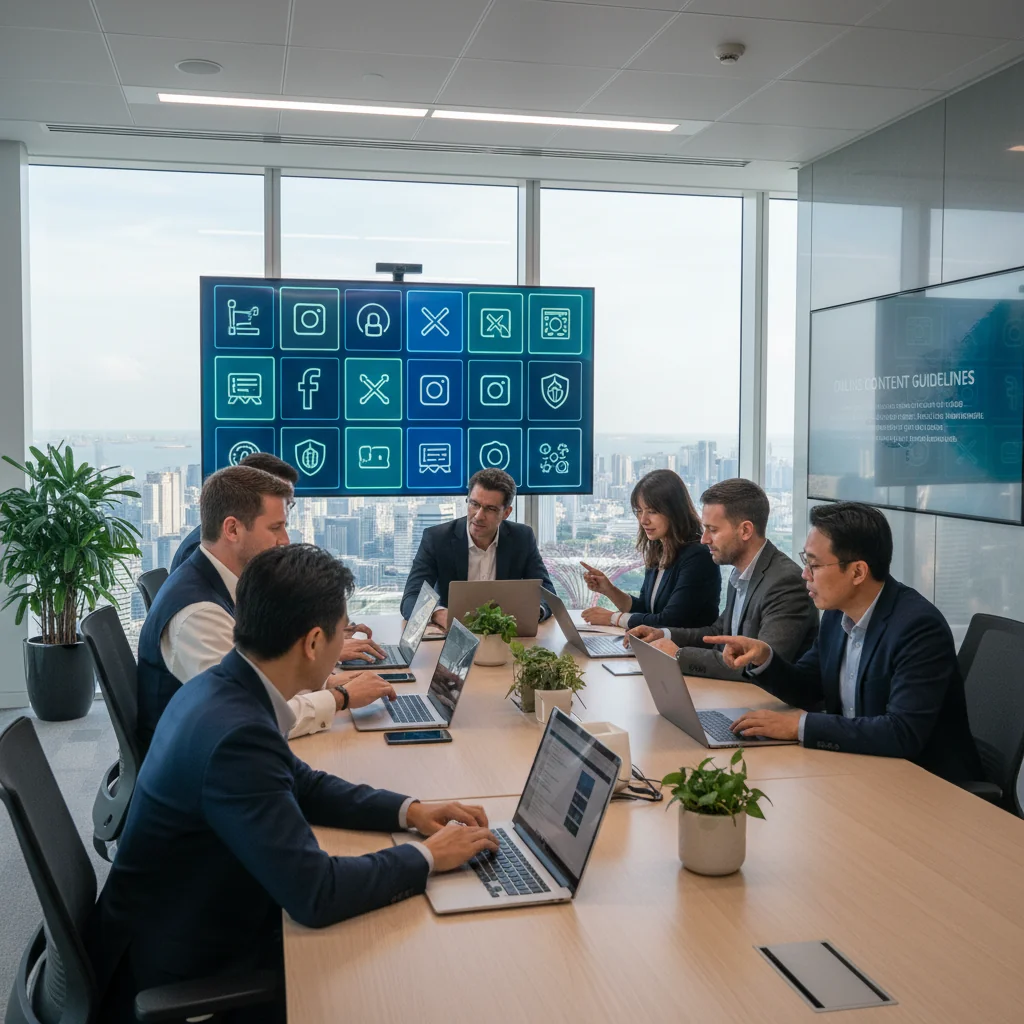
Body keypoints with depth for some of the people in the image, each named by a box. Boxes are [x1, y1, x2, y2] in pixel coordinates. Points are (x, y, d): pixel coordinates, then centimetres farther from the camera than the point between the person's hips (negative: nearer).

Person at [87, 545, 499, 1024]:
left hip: (194, 926, 8)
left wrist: (408, 810, 1)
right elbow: (314, 893, -30)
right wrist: (427, 856, -16)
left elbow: (302, 784, 12)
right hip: (181, 973, -8)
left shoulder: (220, 687, -3)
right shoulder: (236, 734, -31)